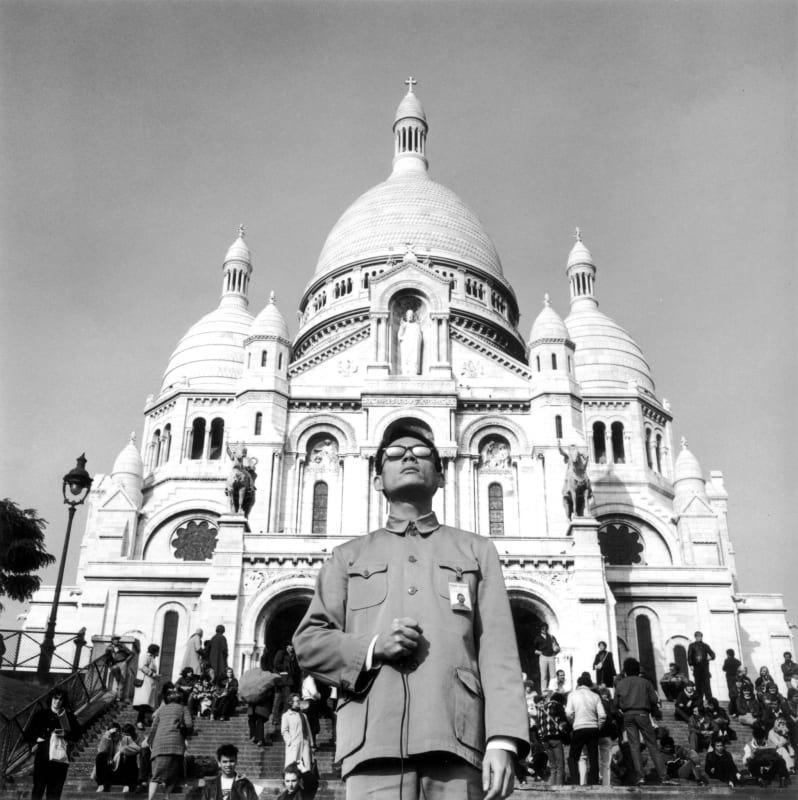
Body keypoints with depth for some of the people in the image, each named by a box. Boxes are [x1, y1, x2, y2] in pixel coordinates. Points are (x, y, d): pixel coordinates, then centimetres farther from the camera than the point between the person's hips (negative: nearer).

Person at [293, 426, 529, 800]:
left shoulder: (477, 550, 18)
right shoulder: (349, 556, 20)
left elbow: (498, 650, 7)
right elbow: (308, 641, 13)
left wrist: (503, 739, -7)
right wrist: (371, 648, -6)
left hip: (456, 738, 0)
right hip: (373, 739, 0)